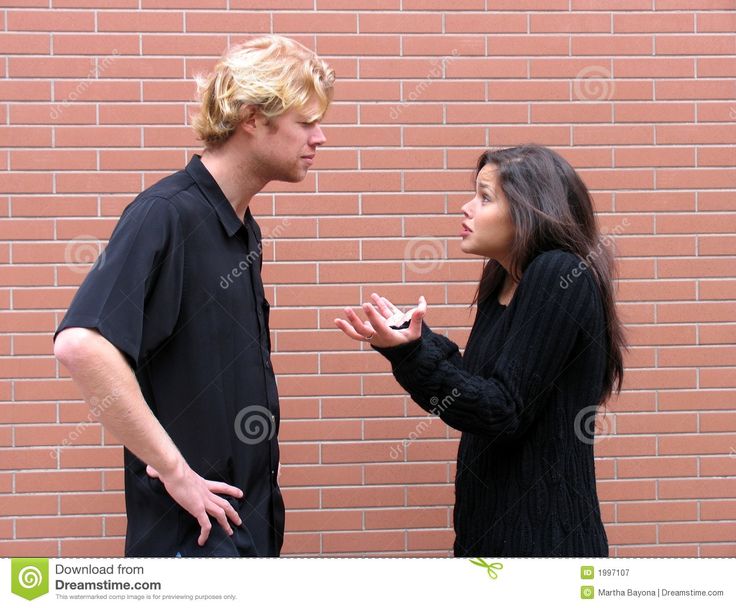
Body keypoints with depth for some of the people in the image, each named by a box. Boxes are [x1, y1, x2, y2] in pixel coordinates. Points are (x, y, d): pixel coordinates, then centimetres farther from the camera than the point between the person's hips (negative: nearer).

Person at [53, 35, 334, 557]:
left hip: (252, 515, 8)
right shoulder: (166, 215, -17)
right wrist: (174, 470, -24)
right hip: (193, 531, -8)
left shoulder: (245, 228, 10)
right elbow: (81, 344, -30)